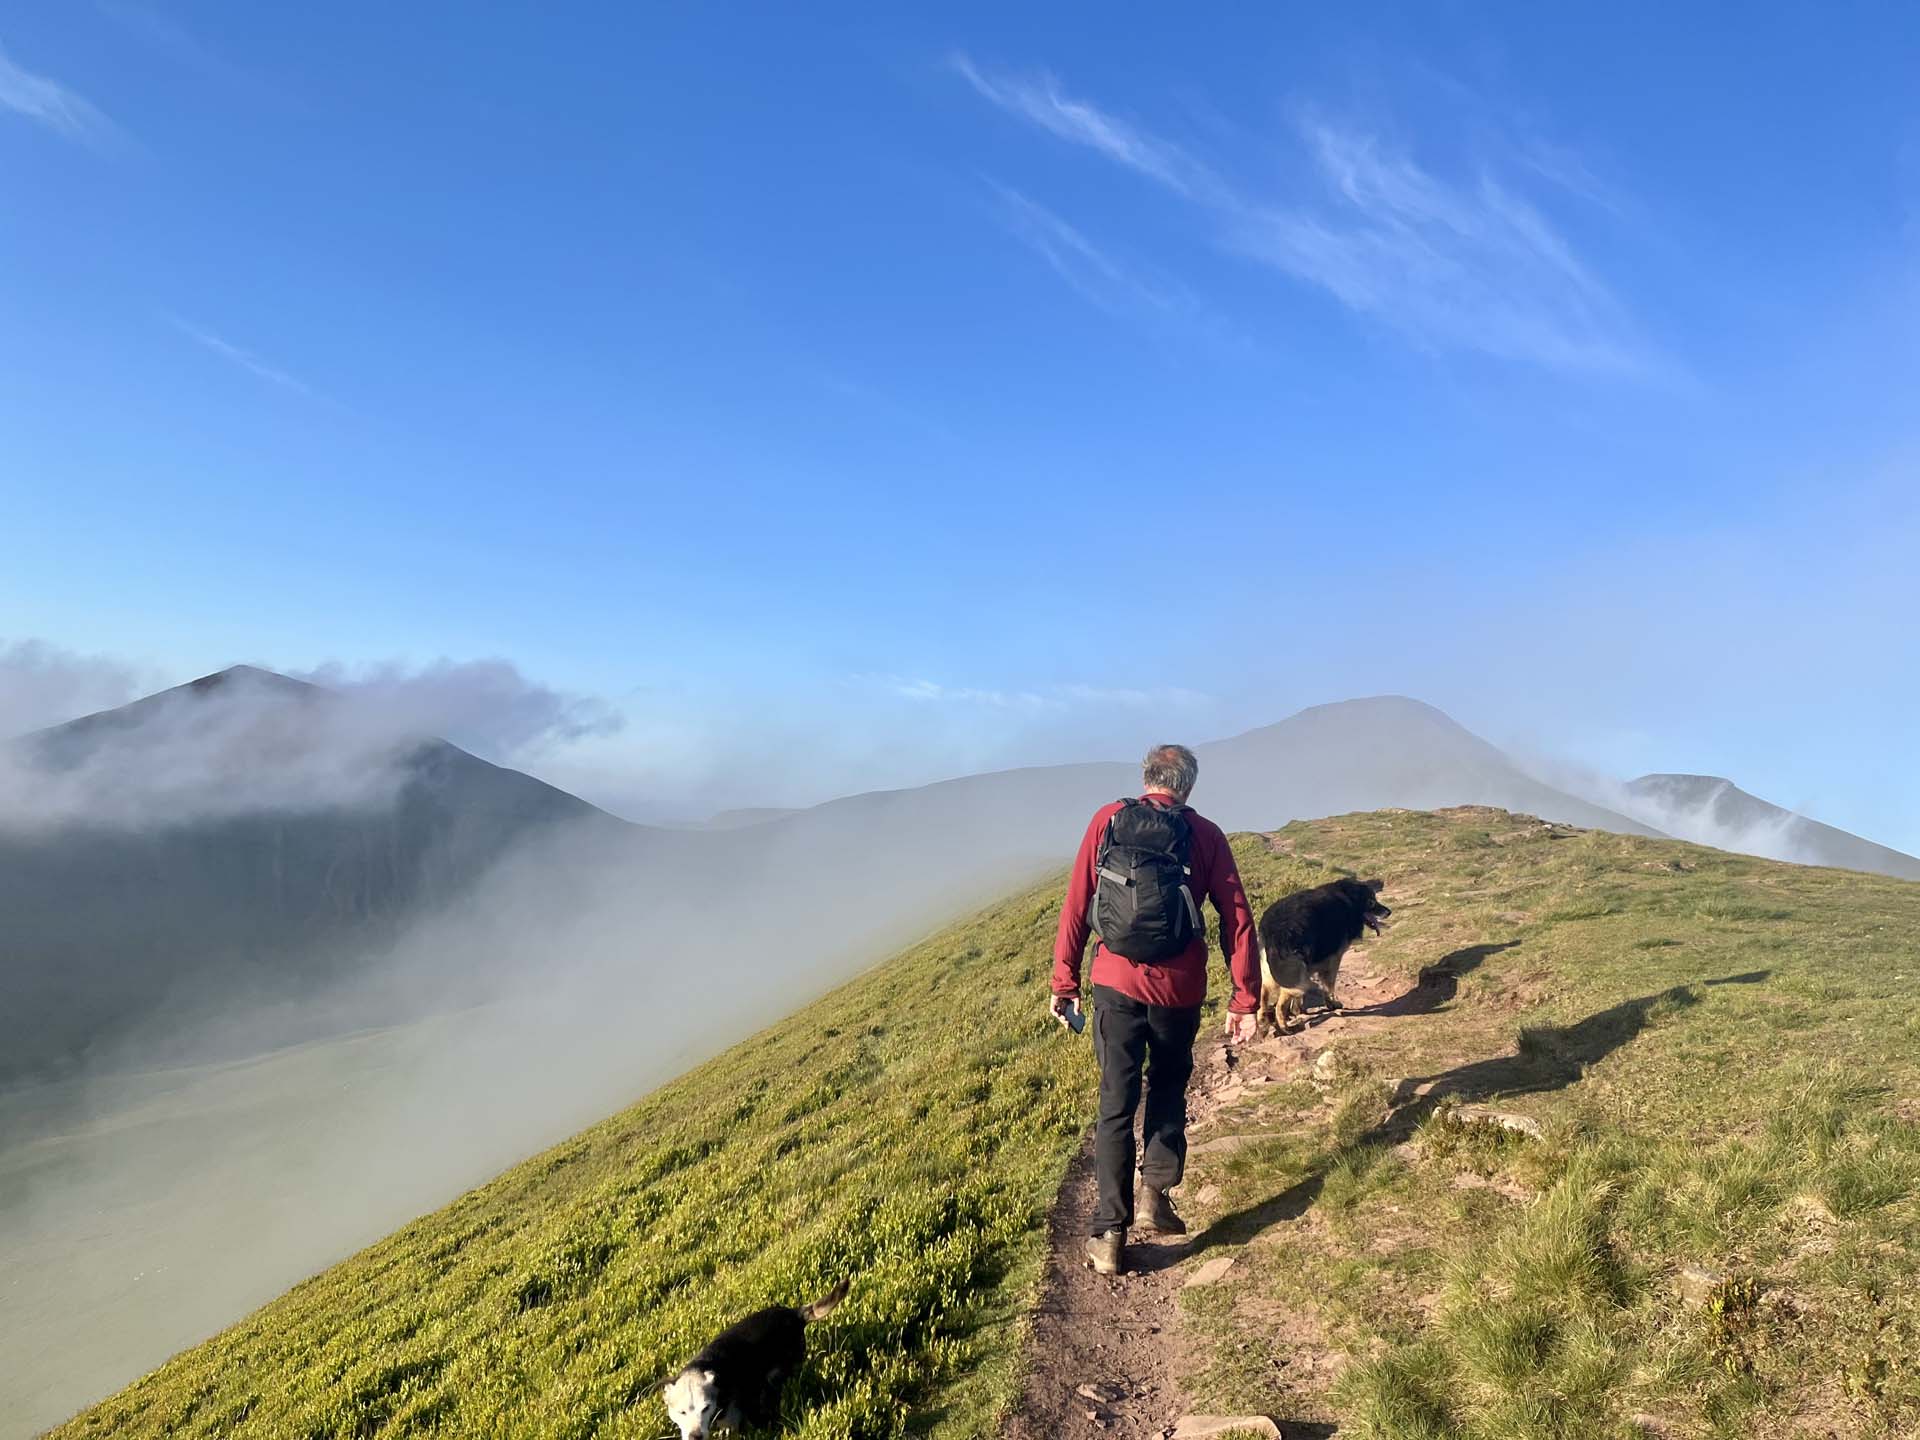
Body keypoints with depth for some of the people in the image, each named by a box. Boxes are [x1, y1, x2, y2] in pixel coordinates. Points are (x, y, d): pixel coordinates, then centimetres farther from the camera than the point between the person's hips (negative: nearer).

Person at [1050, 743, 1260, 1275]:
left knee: (1116, 1105, 10)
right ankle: (1155, 1192, 17)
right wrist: (1244, 1001, 3)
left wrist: (1064, 981, 4)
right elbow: (1237, 918, -2)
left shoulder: (1108, 820, 1)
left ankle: (1109, 1235, 11)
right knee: (1168, 1087, 26)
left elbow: (1076, 905, -1)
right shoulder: (1204, 834, 1)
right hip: (1179, 990, 0)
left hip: (1117, 985, 0)